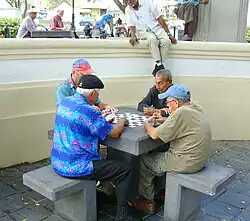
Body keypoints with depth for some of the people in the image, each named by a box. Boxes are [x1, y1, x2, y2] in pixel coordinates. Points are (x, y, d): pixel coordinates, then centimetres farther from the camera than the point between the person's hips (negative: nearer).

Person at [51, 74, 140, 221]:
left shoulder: (65, 102, 4)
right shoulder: (88, 111, -22)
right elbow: (114, 133, -12)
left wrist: (102, 117, 18)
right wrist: (123, 121, 7)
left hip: (58, 162, 9)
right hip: (75, 167, -9)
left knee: (99, 159, 36)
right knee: (126, 170, -1)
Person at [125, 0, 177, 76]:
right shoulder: (128, 10, 1)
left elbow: (159, 18, -8)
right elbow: (132, 25, 3)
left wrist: (169, 34, -11)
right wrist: (133, 36, -21)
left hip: (157, 28, 0)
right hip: (145, 31, 0)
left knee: (165, 40, -30)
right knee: (152, 39, -34)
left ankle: (158, 67, -23)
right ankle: (159, 65, -33)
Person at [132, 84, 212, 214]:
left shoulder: (181, 113, -24)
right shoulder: (196, 108, 4)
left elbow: (154, 135, -19)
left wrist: (146, 123, 1)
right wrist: (164, 121, 9)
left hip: (187, 162, -9)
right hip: (199, 158, 9)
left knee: (143, 162, 6)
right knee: (159, 153, 28)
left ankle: (148, 202, 19)